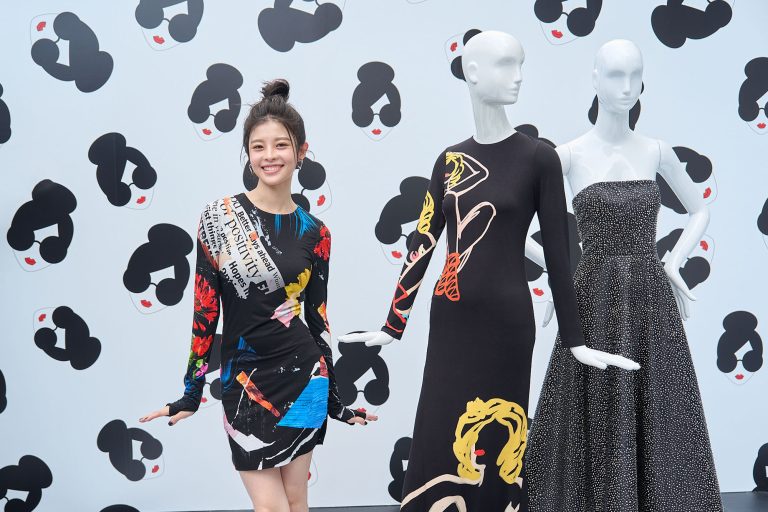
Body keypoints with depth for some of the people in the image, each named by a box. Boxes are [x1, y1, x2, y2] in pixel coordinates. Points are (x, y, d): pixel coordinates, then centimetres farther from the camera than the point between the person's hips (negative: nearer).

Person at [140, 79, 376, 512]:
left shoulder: (314, 232, 2)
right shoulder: (220, 217, -4)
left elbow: (317, 316, 8)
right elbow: (205, 308, -3)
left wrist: (334, 398, 10)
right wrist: (192, 392, -3)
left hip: (301, 377, 2)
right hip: (243, 380, -1)